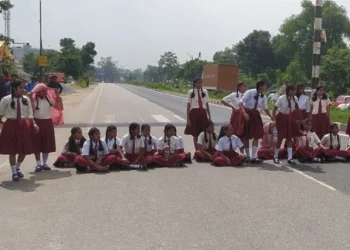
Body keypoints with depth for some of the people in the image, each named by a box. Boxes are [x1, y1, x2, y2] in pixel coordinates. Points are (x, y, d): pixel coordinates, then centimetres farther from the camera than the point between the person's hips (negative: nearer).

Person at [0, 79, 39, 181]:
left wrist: (34, 124, -9)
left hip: (23, 125, 3)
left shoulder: (26, 99, -1)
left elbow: (30, 114, 3)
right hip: (11, 125, -3)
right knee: (12, 150, 1)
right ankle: (14, 172, 14)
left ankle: (18, 168, 34)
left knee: (24, 149, 9)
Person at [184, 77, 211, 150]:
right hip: (194, 113, -2)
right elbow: (188, 106, -3)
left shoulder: (205, 91, 5)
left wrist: (209, 116, 9)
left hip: (203, 113, 3)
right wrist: (188, 119, -6)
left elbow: (207, 105, 9)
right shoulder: (191, 92, -4)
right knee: (195, 133, 4)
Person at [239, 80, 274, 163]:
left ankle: (254, 157, 1)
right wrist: (244, 113, -31)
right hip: (246, 114, -5)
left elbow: (265, 108, 10)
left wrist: (271, 116, -5)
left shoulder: (263, 97, 0)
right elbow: (241, 103, -18)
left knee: (257, 135, -4)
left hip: (255, 114, 5)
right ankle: (247, 156, 19)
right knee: (245, 136, 5)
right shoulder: (250, 92, -16)